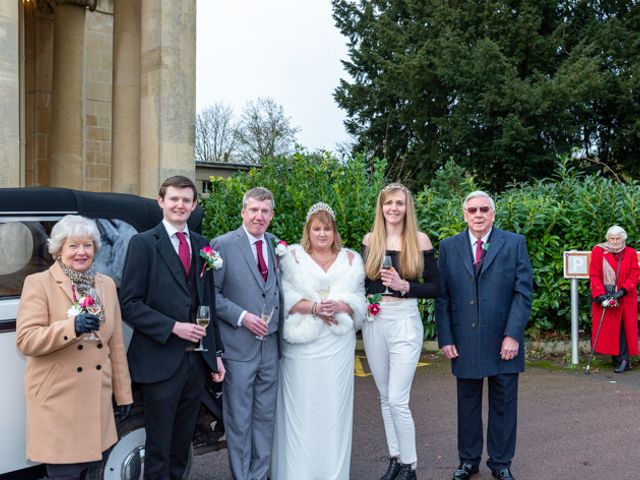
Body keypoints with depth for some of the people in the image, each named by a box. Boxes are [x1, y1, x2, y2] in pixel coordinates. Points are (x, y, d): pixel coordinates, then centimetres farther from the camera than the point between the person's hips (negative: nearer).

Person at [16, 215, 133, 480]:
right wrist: (72, 326, -26)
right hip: (57, 401, -4)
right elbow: (25, 340, -12)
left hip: (97, 399, 4)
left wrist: (123, 394, 12)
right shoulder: (38, 283, -4)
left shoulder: (107, 284, 11)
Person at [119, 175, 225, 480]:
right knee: (159, 445, 7)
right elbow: (130, 304, -11)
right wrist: (173, 327, -19)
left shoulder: (202, 245, 11)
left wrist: (216, 353, 12)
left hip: (198, 359, 5)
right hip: (160, 360, -5)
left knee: (182, 443, 17)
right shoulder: (143, 243, -5)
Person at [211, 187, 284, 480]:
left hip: (270, 345, 5)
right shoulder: (223, 245, -6)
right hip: (239, 346, -4)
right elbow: (211, 293, -8)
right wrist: (242, 317, -16)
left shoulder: (276, 245, 8)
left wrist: (279, 329, 5)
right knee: (239, 419, 6)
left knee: (266, 416, 14)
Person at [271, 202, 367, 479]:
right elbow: (285, 298, -4)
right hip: (301, 344, -2)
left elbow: (359, 300, 5)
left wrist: (338, 306, -14)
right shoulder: (293, 257, 4)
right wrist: (313, 307, -17)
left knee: (334, 404, 5)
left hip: (338, 344, 2)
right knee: (300, 405, 0)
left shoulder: (350, 259, 11)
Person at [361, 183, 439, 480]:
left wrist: (404, 287, -16)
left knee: (398, 399, -7)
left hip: (405, 322, -4)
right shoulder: (370, 240, 6)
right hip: (374, 323, 4)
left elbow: (434, 287, -2)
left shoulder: (420, 240, -3)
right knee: (385, 396, 13)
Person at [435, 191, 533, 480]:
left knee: (503, 405, 9)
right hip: (464, 341, 1)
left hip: (503, 341, -1)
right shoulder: (449, 247, 5)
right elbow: (442, 296, 3)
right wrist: (445, 337, -3)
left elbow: (524, 291, -3)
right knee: (467, 404, 12)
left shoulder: (514, 244, 2)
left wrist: (513, 335, -11)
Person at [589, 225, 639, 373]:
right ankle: (617, 358, 10)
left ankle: (624, 359, -5)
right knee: (609, 328, 0)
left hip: (625, 298, 0)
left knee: (623, 327, -6)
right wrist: (600, 294, -14)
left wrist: (622, 291, -14)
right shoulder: (598, 251, 2)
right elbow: (594, 275, -3)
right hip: (604, 296, 0)